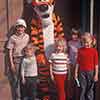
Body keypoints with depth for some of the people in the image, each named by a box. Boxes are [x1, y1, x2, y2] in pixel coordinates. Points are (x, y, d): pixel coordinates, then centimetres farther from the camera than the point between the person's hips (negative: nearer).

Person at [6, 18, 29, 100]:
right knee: (16, 79, 2)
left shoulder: (27, 36, 6)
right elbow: (10, 52, -3)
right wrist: (11, 64, -8)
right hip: (16, 60, -3)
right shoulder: (12, 38, -4)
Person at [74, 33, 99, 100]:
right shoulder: (80, 50, 0)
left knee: (90, 89, 8)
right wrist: (76, 72, 4)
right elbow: (78, 62, 4)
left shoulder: (94, 50, -6)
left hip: (90, 72, -2)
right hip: (82, 72, 2)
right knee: (83, 89, 11)